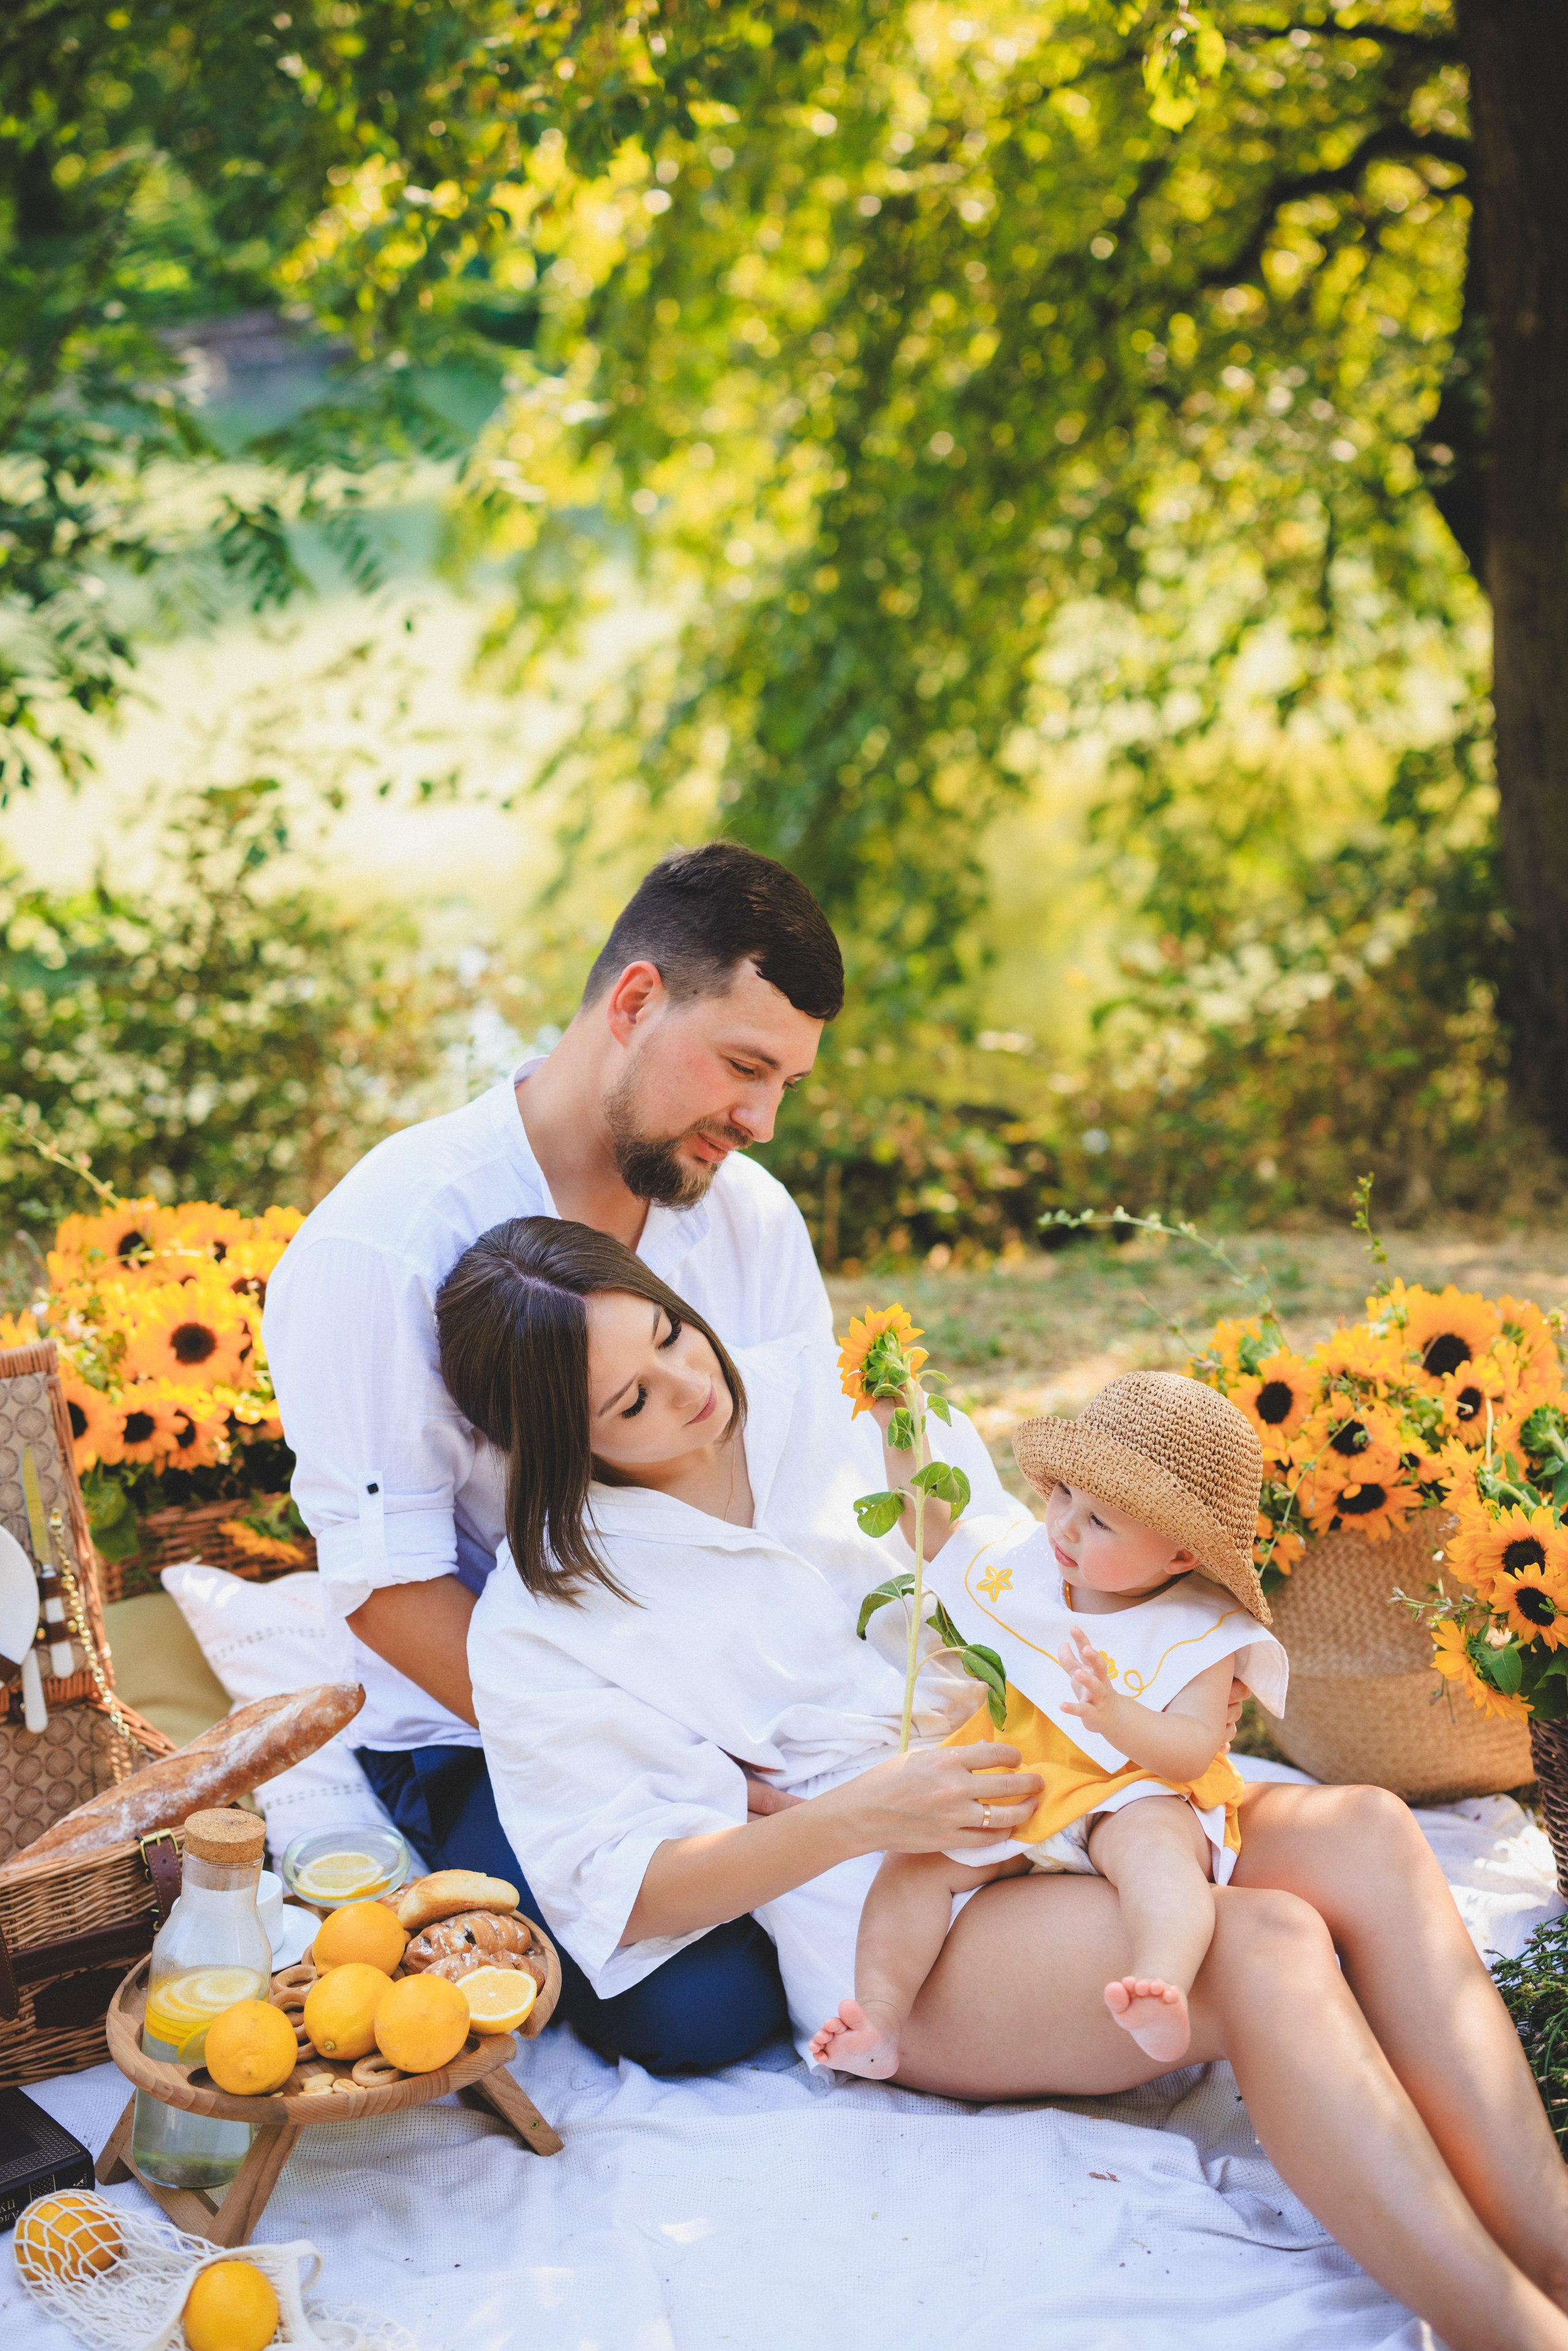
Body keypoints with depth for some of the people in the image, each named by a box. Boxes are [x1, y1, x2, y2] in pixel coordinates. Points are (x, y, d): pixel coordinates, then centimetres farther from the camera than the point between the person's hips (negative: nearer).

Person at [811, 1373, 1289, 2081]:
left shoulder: (1197, 1633, -12)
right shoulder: (1023, 1566, 4)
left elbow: (1193, 1752, -21)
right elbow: (937, 1537, 20)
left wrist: (1115, 1715, -41)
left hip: (1132, 1800, -5)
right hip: (1010, 1794, 6)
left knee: (1152, 1841, -38)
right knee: (916, 1859, -15)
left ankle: (1163, 1988, -60)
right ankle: (880, 2019, -19)